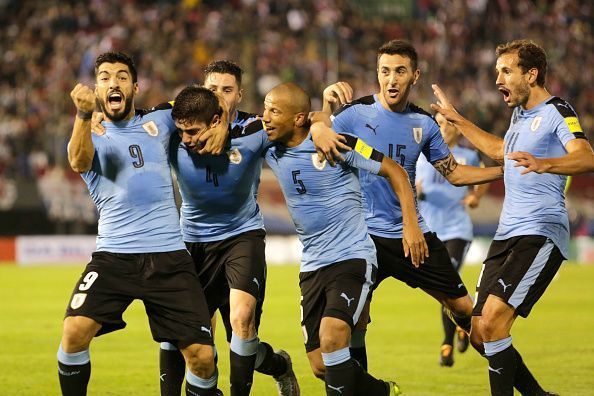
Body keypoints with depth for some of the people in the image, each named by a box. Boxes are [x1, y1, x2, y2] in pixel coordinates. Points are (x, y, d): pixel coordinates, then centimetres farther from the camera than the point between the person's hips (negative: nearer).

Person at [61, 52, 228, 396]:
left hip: (169, 255, 2)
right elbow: (79, 161, -17)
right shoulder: (92, 136, 8)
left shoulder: (157, 123, 16)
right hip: (114, 256, -2)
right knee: (75, 331, -23)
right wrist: (84, 115, -34)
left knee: (202, 357, -8)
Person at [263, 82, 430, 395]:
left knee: (331, 337, -28)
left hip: (353, 257, -6)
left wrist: (410, 225, -11)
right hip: (312, 265, 6)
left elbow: (394, 171, -5)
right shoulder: (271, 152, 3)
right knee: (321, 367, 3)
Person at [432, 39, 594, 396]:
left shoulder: (557, 111, -8)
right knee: (480, 334, 4)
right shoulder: (520, 114, 19)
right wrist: (457, 119, 41)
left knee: (492, 322, -22)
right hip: (508, 234, 9)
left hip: (541, 235, -9)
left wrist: (543, 163, -44)